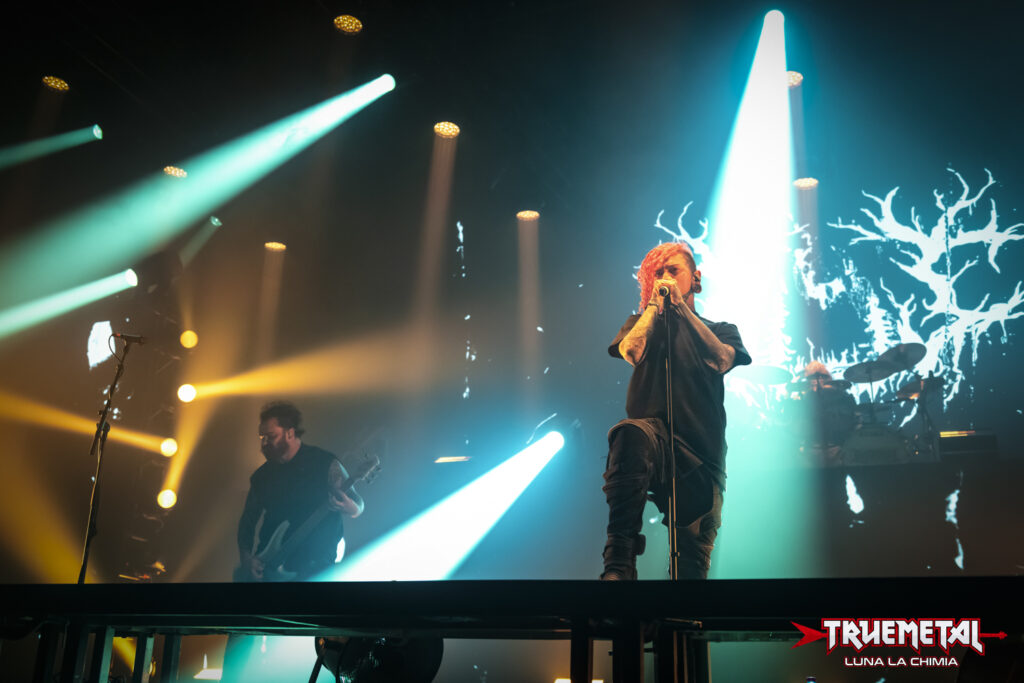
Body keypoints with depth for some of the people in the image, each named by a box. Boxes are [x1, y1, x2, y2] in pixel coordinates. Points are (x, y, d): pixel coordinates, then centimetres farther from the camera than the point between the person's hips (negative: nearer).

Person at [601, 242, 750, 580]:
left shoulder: (721, 331, 19)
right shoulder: (641, 322, 20)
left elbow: (720, 360, -5)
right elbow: (632, 352, -4)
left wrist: (679, 303, -4)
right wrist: (655, 304, 2)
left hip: (701, 453, 2)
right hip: (653, 432, -2)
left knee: (694, 559, -2)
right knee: (630, 435, -40)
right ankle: (619, 564, -44)